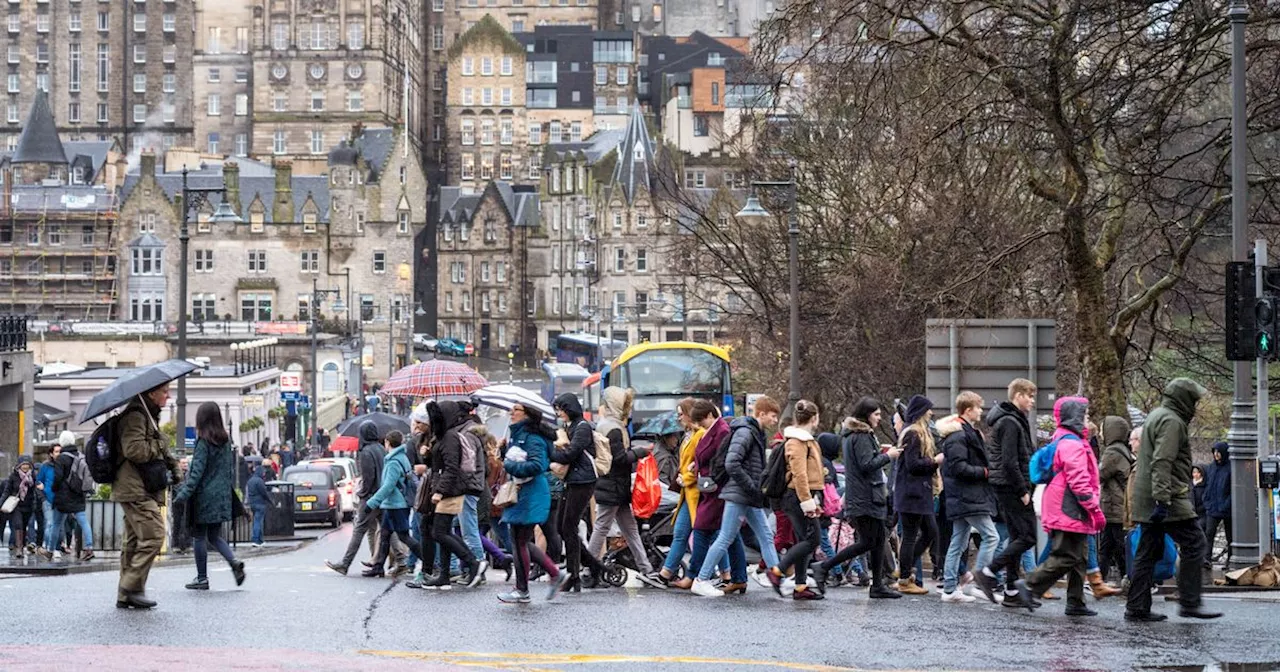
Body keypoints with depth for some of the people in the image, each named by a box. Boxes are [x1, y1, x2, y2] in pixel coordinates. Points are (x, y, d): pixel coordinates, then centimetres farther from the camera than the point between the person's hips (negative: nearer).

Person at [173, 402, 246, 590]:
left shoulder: (203, 442, -12)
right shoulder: (226, 442, 7)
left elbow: (197, 471, -17)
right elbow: (231, 469, 12)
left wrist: (184, 493, -17)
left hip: (204, 496, -7)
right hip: (222, 496, 7)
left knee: (199, 536, 4)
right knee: (215, 536, 16)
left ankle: (202, 578, 6)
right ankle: (234, 562, -7)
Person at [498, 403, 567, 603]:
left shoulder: (532, 438, -15)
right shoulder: (517, 435, 15)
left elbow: (536, 465, -25)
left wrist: (510, 466, -19)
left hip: (530, 496, -10)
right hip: (520, 494, 10)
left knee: (520, 541, -4)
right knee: (519, 541, 12)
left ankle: (522, 591, 5)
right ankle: (556, 574, 20)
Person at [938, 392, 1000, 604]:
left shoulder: (969, 432, 19)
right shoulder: (958, 436, -15)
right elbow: (958, 467, -22)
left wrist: (986, 470, 10)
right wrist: (984, 472, -15)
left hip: (963, 499, 11)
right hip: (967, 497, -11)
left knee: (958, 542, 11)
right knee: (990, 536, -11)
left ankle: (949, 589, 14)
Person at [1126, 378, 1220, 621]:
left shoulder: (1156, 417, 21)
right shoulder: (1172, 421, -11)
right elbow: (1162, 463, -21)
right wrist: (1163, 499, -27)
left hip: (1146, 501, 10)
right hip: (1169, 500, -10)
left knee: (1148, 552, 9)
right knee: (1195, 544, -7)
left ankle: (1137, 608, 9)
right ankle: (1189, 603, -8)